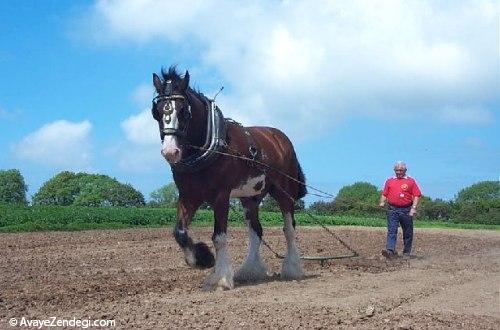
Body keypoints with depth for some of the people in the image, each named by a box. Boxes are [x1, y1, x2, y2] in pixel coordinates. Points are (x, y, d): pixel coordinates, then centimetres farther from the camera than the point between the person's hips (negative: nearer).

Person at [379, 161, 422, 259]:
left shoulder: (411, 181, 5)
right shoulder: (389, 181, 12)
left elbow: (416, 195, 1)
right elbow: (384, 194, 13)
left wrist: (413, 208, -10)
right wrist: (382, 202, -6)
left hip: (406, 210, -1)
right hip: (392, 210, 1)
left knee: (407, 233, 7)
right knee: (391, 231, -11)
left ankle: (406, 253, 17)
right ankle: (390, 251, -21)